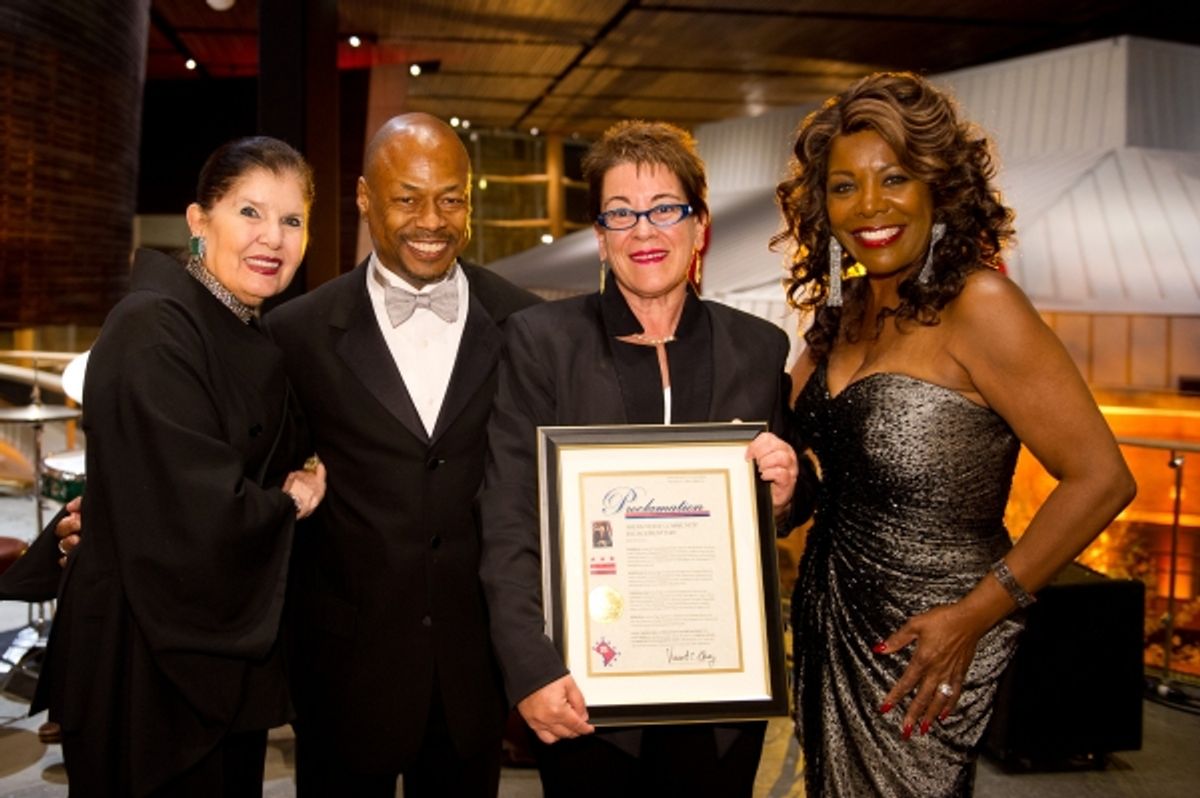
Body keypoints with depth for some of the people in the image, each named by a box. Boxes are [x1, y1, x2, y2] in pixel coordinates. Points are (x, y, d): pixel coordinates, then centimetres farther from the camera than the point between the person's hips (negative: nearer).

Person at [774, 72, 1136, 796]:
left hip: (923, 643, -7)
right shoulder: (848, 311, 4)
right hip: (832, 620, 7)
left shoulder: (978, 303, -18)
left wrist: (976, 615, -18)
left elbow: (1101, 478, -20)